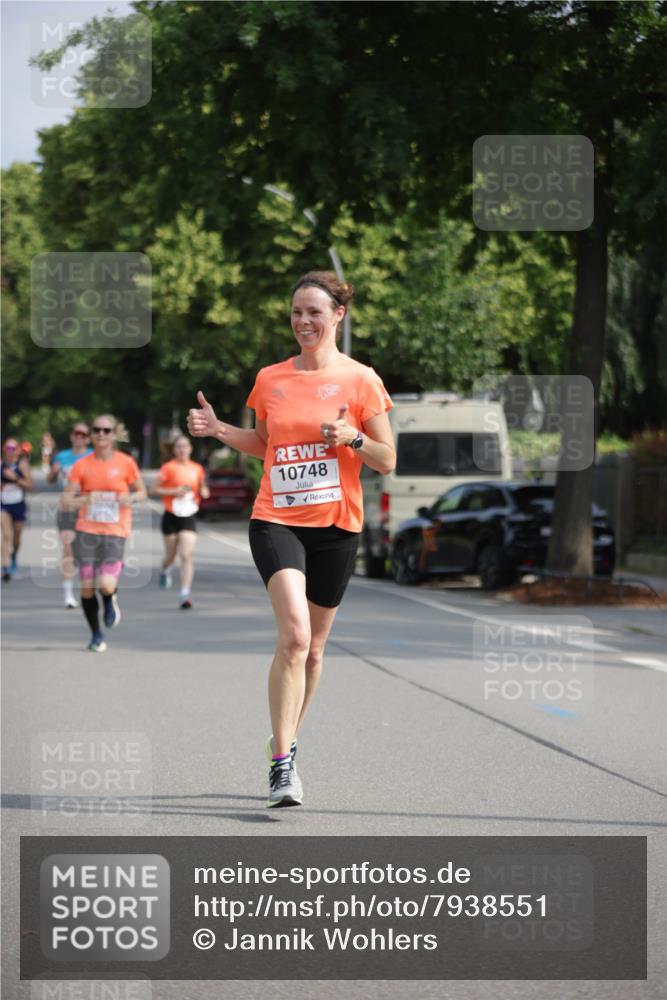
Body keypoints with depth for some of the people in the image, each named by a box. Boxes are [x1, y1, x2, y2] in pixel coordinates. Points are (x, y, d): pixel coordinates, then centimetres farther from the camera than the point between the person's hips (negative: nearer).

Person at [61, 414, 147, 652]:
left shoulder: (126, 463, 0)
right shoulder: (81, 465, 2)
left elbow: (142, 492, 13)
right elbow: (65, 502, 1)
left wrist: (131, 498, -10)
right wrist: (84, 500, -19)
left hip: (115, 533, -2)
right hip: (87, 531, 2)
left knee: (106, 585, -18)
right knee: (87, 586, -2)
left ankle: (111, 601, 21)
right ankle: (96, 636, 19)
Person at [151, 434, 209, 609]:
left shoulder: (197, 469, 6)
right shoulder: (169, 467, -4)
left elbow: (202, 488, 22)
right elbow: (154, 490, -4)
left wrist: (204, 492, -1)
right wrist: (174, 491, -16)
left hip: (189, 517, 1)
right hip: (171, 516, -1)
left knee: (187, 556, -12)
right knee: (171, 555, 11)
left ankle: (185, 595, -15)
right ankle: (165, 570, 48)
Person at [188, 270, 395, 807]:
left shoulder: (360, 380, -1)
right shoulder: (270, 379, 7)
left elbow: (387, 461, 1)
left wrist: (352, 438, -17)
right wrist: (219, 430, 7)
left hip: (336, 525, 0)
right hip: (276, 521, 0)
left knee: (312, 647, 10)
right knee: (294, 633, -20)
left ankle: (285, 740, 32)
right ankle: (283, 763, -20)